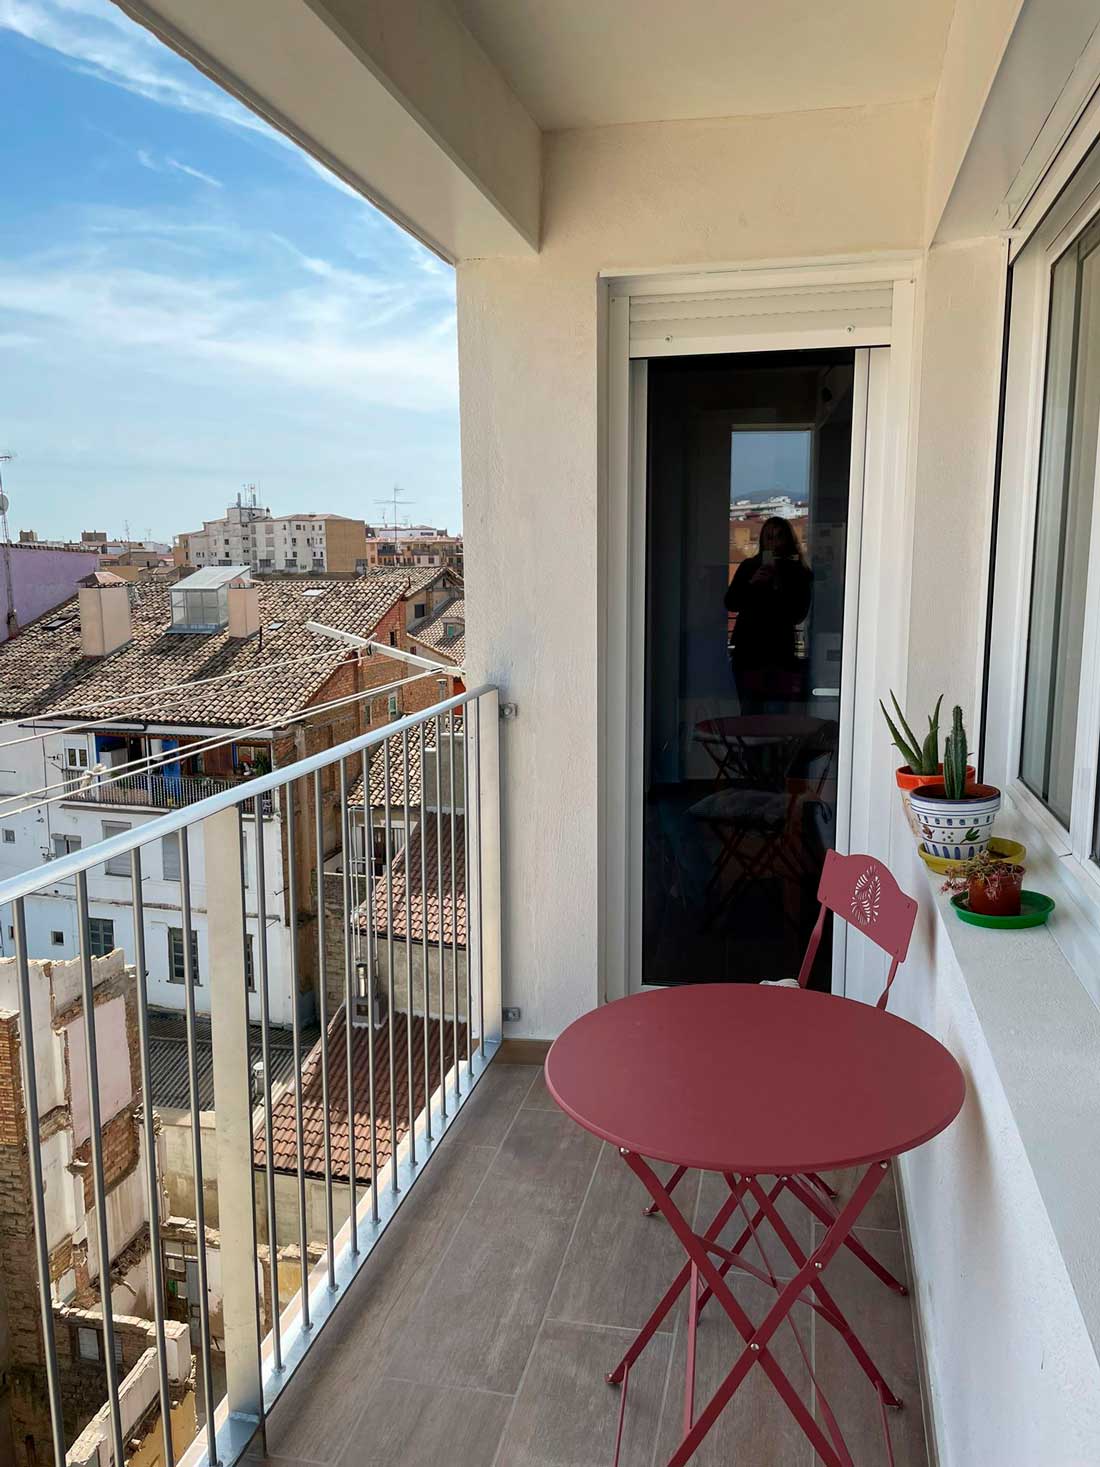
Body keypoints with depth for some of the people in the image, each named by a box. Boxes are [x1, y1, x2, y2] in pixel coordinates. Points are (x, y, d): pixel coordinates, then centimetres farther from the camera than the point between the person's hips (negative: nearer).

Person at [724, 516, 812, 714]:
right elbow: (730, 603, 1)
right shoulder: (748, 567, 8)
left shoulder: (799, 573, 3)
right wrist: (752, 583, -14)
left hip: (779, 653, -2)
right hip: (747, 649, 2)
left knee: (775, 718, -7)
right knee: (749, 715, 6)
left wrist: (779, 586, -14)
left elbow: (799, 615, -4)